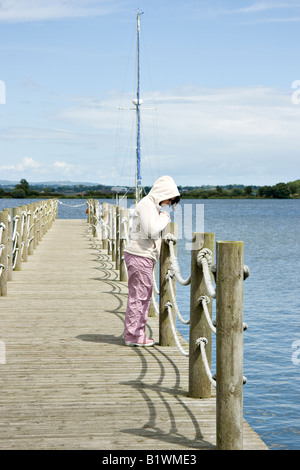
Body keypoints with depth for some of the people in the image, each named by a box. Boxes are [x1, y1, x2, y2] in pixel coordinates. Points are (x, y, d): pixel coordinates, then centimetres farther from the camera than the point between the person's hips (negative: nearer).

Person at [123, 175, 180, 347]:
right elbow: (150, 231, -21)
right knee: (138, 296, -6)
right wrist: (164, 218, -8)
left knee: (144, 295, 13)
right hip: (139, 256, -10)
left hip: (146, 257, 10)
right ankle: (134, 335, -1)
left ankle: (138, 334, 20)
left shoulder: (153, 205, 20)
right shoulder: (146, 204, -13)